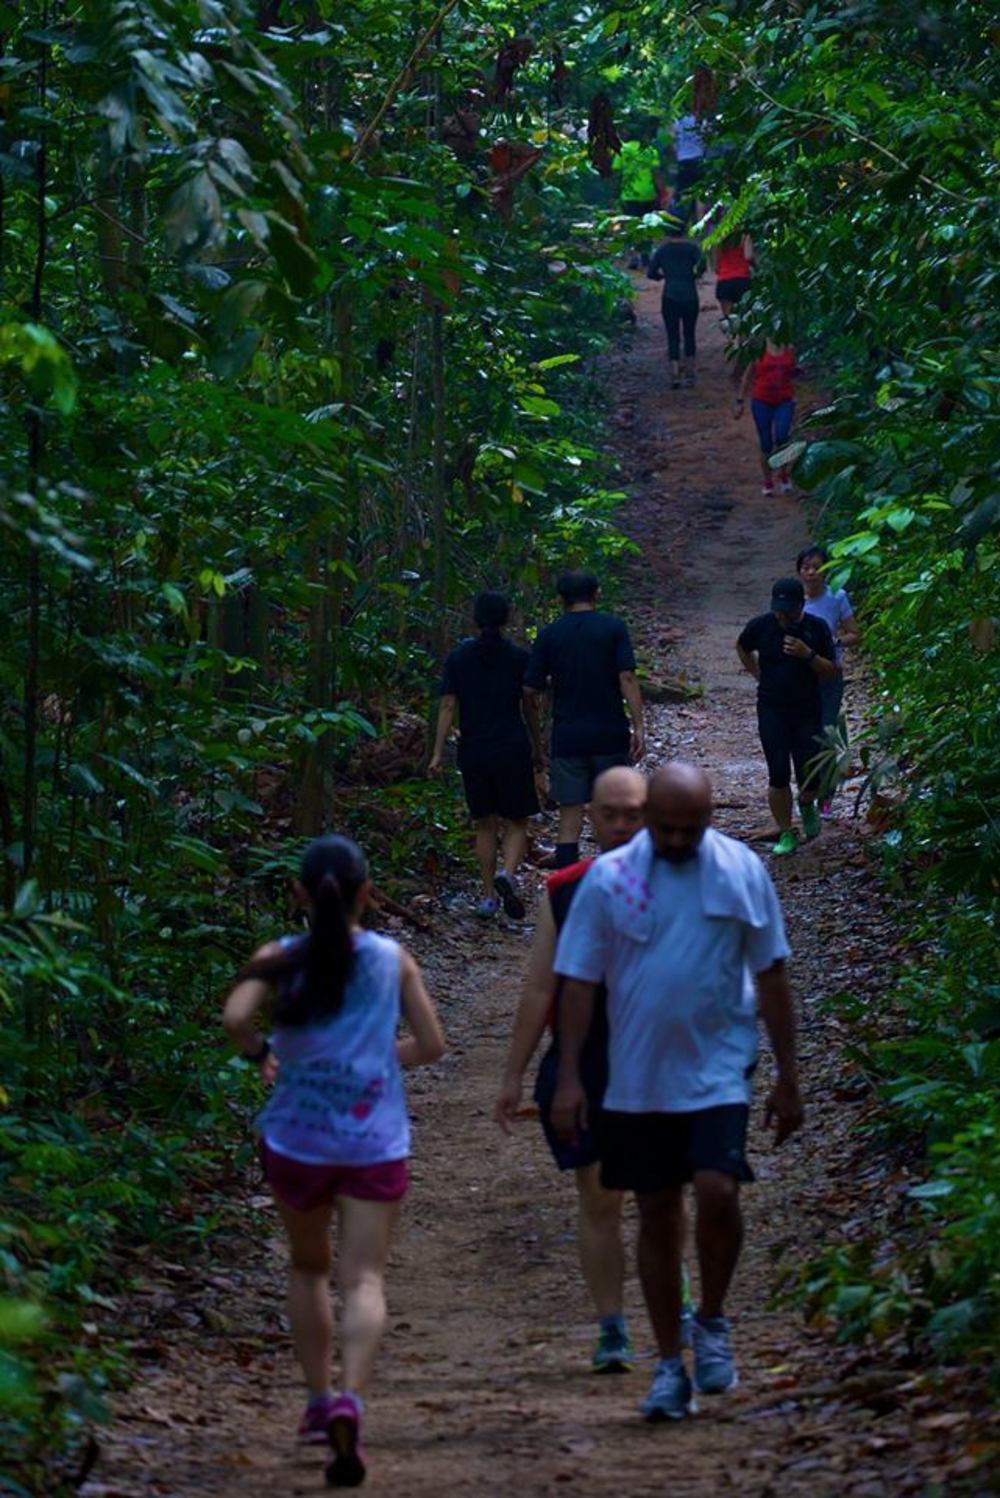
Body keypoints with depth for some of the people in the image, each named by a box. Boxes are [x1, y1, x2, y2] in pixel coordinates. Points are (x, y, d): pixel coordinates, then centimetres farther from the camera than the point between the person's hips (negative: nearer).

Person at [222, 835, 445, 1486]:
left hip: (297, 1137, 1)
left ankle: (320, 1399, 22)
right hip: (374, 1140, -1)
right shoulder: (393, 960, 0)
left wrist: (261, 1054, 1)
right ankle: (351, 1400, -27)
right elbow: (430, 1045, 4)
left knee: (309, 1268, 22)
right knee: (364, 1279, -6)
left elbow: (236, 1017, -19)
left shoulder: (281, 959, -2)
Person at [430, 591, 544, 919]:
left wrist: (438, 753, -1)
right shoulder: (518, 658, -3)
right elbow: (529, 708, 3)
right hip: (513, 749, -2)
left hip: (473, 752, 2)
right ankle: (508, 874, -22)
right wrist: (537, 750, 15)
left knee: (485, 824, 13)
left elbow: (447, 707, -2)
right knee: (516, 823, 5)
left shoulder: (458, 658, 1)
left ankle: (488, 897, 11)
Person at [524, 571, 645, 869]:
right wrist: (639, 727, -9)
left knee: (569, 819, 0)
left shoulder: (549, 635, 2)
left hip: (567, 736, 1)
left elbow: (531, 688, 2)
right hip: (610, 733, 0)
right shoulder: (613, 628, -2)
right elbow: (627, 678, -9)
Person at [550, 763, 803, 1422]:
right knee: (657, 1215, 6)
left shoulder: (743, 871, -1)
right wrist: (569, 1077, -4)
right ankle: (670, 1366, 16)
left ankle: (713, 1322, 8)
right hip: (638, 1077, 1)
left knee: (717, 1191, -18)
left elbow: (771, 974, 5)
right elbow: (579, 980, 2)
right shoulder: (609, 878, -2)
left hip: (718, 1067, -1)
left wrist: (788, 1075, 4)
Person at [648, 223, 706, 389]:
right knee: (689, 334, 13)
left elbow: (651, 273, 2)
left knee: (673, 336, 2)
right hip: (690, 297, 0)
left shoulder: (662, 250, 3)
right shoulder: (691, 247, -1)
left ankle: (675, 374, -10)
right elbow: (702, 264, -16)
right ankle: (689, 373, 14)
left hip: (670, 297, 0)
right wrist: (695, 275, 3)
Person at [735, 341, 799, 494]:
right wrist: (740, 401, 4)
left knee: (781, 437, -20)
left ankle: (783, 474, 3)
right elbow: (748, 375, 4)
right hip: (762, 401, -1)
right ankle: (767, 483, 18)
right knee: (766, 445, 3)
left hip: (785, 401, 1)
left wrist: (797, 370, -1)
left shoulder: (789, 350, 4)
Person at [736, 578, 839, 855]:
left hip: (807, 712, 0)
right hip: (772, 711, 0)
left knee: (809, 775, -4)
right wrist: (758, 674, 8)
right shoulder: (761, 625, -4)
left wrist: (808, 655, -21)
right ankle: (786, 833, 9)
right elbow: (742, 647, 18)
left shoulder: (817, 628, -6)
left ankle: (807, 805, 31)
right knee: (778, 775, -4)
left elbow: (831, 672, -5)